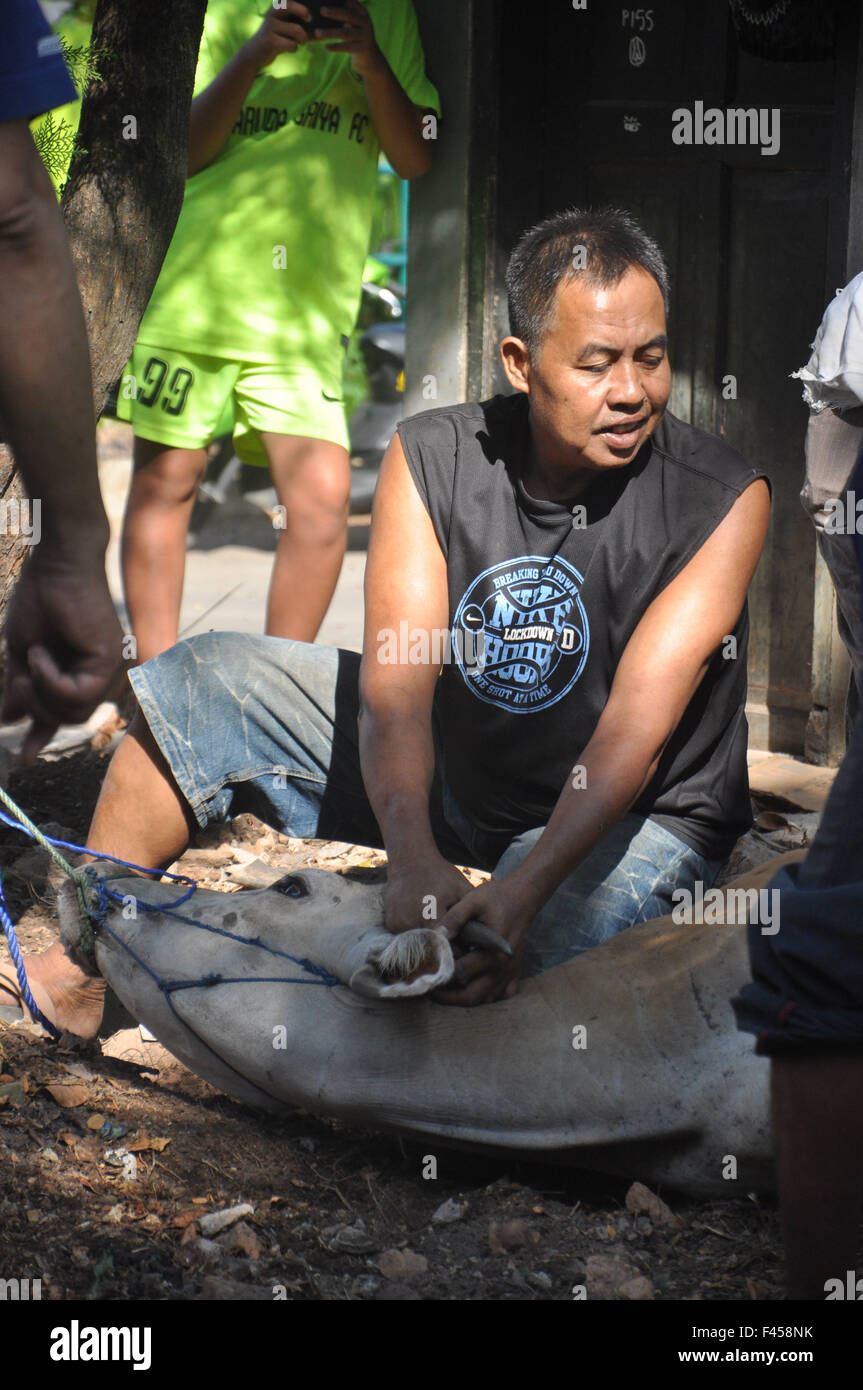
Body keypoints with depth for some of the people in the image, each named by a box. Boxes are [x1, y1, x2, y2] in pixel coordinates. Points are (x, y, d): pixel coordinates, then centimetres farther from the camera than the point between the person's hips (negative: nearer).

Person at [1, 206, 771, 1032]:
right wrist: (415, 861, -41)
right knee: (208, 682, -6)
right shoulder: (432, 460, -13)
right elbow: (394, 685, -23)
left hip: (632, 817, -4)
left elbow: (636, 728, -28)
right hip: (443, 774, 4)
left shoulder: (723, 498, -21)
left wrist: (525, 889, -43)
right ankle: (83, 968, 2)